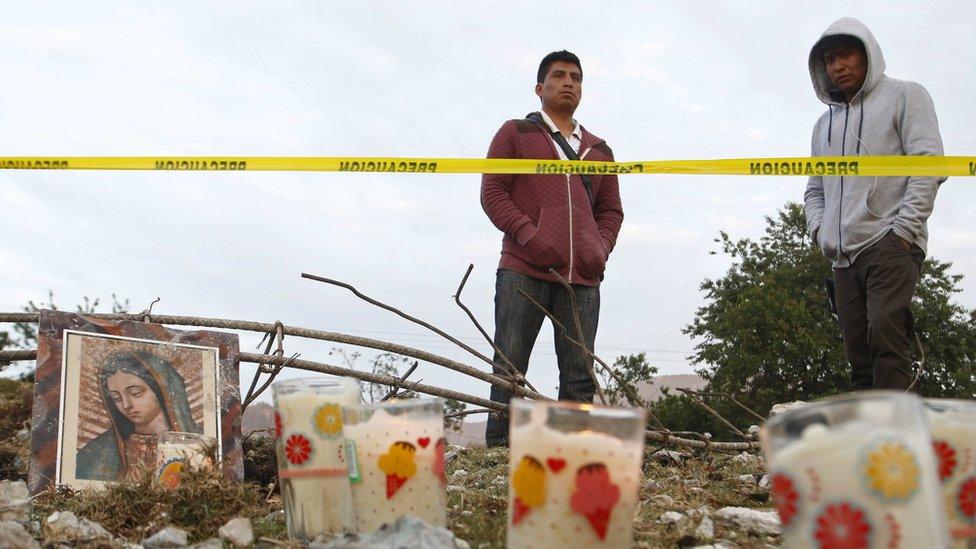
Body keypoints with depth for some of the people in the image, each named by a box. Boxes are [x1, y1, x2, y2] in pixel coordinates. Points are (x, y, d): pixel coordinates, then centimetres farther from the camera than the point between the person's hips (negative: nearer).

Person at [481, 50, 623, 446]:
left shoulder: (598, 150, 25)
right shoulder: (516, 134, 13)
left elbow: (610, 209, 25)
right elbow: (492, 192, 3)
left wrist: (602, 248, 4)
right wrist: (529, 236, -11)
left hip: (583, 278, 4)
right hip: (523, 270, -4)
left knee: (580, 374, 1)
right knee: (509, 367, -4)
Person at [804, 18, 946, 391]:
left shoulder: (904, 96, 8)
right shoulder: (824, 123, 25)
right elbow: (814, 189, 27)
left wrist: (903, 229, -13)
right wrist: (820, 230, 7)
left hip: (890, 245, -6)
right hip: (844, 257, 6)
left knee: (885, 336, -21)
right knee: (859, 354, 1)